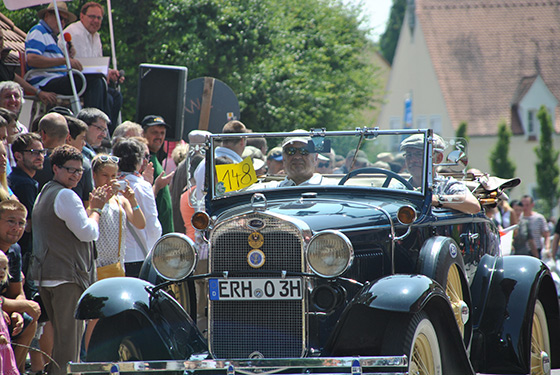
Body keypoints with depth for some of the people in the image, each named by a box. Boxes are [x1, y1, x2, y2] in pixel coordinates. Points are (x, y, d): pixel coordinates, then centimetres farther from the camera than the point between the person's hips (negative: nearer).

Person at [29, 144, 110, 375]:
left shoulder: (44, 194, 20)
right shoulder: (66, 196, -13)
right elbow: (88, 233, -15)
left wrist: (92, 207, 16)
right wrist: (96, 209, 1)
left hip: (44, 276, 10)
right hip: (66, 277, -10)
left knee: (59, 335, 18)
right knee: (69, 338, -8)